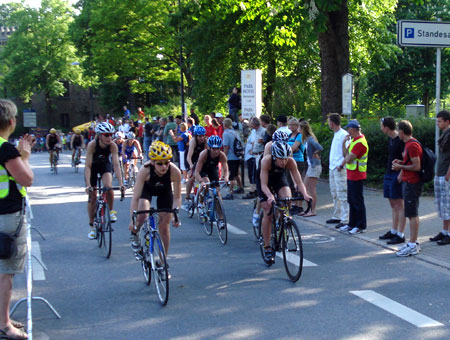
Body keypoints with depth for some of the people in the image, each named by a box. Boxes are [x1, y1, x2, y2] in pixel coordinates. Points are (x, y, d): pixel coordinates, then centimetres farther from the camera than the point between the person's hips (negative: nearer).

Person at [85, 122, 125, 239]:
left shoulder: (113, 146, -28)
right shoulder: (92, 145, -32)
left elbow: (116, 165, -31)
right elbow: (88, 166, -35)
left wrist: (121, 184, -40)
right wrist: (88, 185, -43)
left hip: (105, 165, 1)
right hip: (92, 166, -1)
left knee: (108, 186, -29)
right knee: (92, 197, -2)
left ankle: (111, 211, -3)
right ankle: (92, 226, 12)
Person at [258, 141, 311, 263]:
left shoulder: (290, 162, -30)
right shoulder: (266, 161, -37)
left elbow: (299, 181, -30)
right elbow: (264, 185, -40)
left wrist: (305, 194, -49)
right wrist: (270, 196, -58)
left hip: (280, 178, 2)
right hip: (265, 180, -2)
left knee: (287, 198, -29)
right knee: (268, 213, -9)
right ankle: (267, 248, 1)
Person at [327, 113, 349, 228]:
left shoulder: (344, 135, -14)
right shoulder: (335, 134, 16)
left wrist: (340, 165, -21)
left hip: (340, 169, -10)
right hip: (332, 168, 10)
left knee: (342, 195, -9)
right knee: (335, 194, 17)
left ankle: (345, 220, -9)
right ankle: (337, 216, 27)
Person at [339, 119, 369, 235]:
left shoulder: (360, 142, -20)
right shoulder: (354, 140, 14)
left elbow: (348, 159, -23)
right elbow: (345, 155, 10)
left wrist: (342, 164, -3)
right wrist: (344, 143, 0)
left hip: (357, 176, -10)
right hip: (351, 175, 10)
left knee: (358, 201, -4)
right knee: (351, 201, 16)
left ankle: (361, 226, 2)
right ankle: (352, 224, 25)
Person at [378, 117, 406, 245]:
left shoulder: (401, 140, -15)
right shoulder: (390, 139, 13)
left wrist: (401, 175, -20)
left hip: (397, 175, -9)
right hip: (388, 174, 9)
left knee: (399, 205, -6)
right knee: (393, 205, 14)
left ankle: (400, 235, -3)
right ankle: (393, 231, 22)